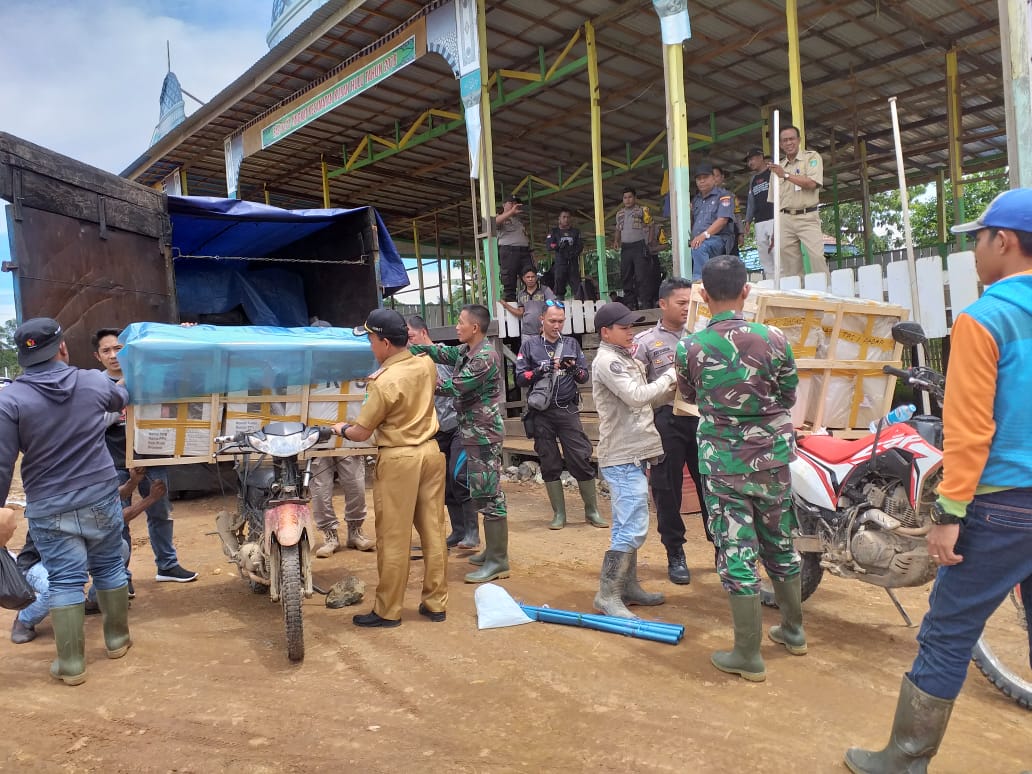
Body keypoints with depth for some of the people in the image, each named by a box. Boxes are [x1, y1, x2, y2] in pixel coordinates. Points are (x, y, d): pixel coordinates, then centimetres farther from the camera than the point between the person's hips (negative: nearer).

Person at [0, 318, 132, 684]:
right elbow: (122, 399, 22)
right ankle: (117, 639, 32)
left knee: (65, 582, 4)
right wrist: (117, 383, 44)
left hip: (50, 511, -2)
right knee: (110, 569, 17)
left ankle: (72, 664, 12)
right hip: (101, 499, 2)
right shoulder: (94, 382, -3)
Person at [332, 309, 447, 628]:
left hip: (399, 459, -7)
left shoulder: (384, 383, -18)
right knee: (433, 530, 12)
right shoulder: (426, 365, 1)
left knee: (393, 538, 4)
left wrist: (341, 429, 10)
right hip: (430, 451, 7)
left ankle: (387, 611, 16)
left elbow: (361, 433, -11)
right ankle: (435, 602, 22)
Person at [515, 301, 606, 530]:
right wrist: (543, 369, -16)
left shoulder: (571, 344, 9)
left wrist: (574, 369, -13)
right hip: (542, 414, 0)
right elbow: (520, 378, -2)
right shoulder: (530, 345, 4)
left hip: (568, 410, 0)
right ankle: (559, 514, 17)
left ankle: (592, 511, 11)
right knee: (550, 464, 6)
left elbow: (584, 376, 8)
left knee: (581, 460, -2)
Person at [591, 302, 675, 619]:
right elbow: (637, 396, -24)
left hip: (632, 454, 10)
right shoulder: (607, 361, -14)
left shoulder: (625, 359, 16)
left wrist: (671, 388, 3)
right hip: (622, 458, -10)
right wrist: (671, 376, -13)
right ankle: (607, 595, -5)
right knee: (633, 527, -11)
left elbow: (643, 399, 17)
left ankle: (628, 585, 25)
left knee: (628, 525, 15)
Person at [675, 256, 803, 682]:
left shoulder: (689, 348, -11)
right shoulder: (773, 338, -9)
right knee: (781, 543, 19)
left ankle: (749, 656, 12)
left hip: (722, 463, -2)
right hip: (771, 457, 3)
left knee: (736, 552, 4)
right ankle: (793, 630, 38)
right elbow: (789, 396, 4)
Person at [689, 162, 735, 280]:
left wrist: (705, 235, -24)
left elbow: (723, 220, -11)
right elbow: (691, 222, 26)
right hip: (697, 242, 7)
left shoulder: (723, 195, 4)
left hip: (718, 239, -7)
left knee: (699, 248, -37)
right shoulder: (696, 200, 26)